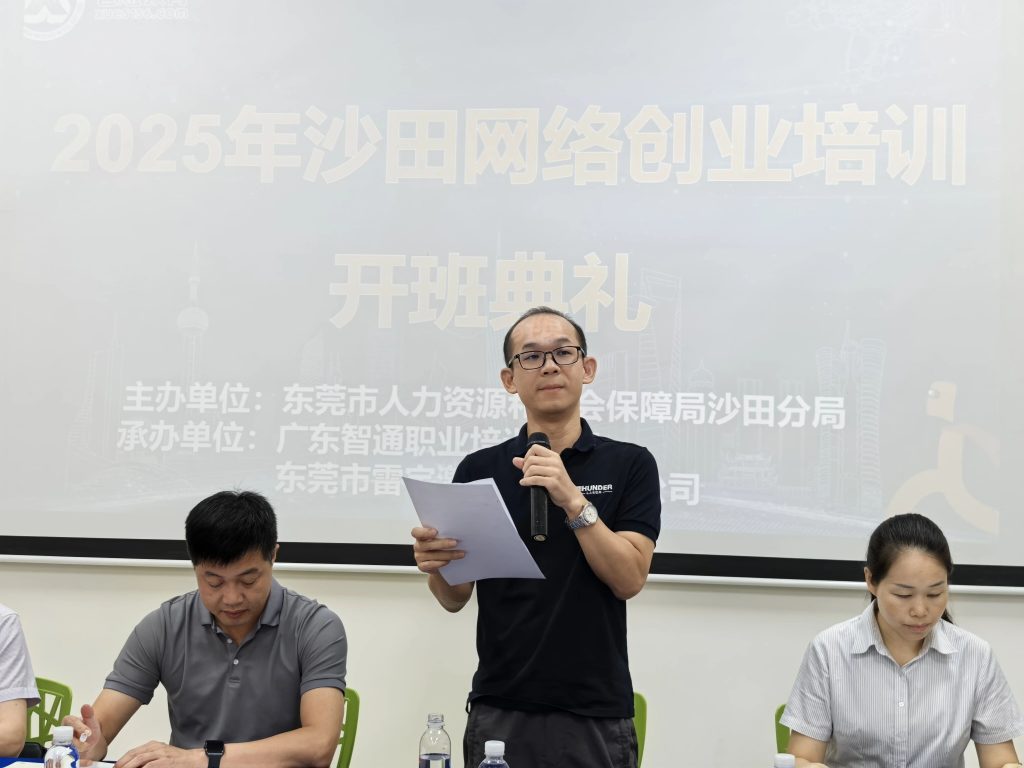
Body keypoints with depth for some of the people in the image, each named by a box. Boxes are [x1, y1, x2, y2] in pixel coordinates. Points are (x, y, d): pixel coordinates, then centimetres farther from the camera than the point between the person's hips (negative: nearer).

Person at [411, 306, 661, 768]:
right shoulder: (479, 470, 3)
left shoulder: (630, 465, -1)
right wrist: (435, 564, -17)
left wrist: (574, 501, -21)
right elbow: (455, 598, 4)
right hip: (500, 710, 1)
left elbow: (629, 578, -10)